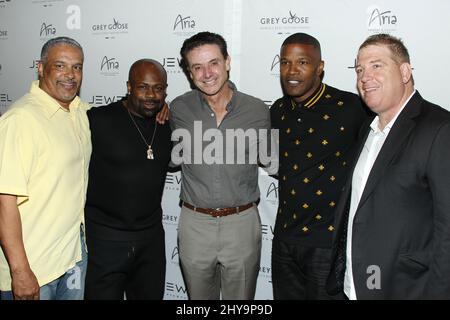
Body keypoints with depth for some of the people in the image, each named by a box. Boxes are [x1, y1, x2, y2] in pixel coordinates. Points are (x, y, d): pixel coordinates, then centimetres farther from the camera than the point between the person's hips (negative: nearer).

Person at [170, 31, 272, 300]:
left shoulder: (257, 110, -5)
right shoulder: (179, 109, -4)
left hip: (242, 223, 0)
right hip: (195, 223, 1)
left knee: (240, 298, 16)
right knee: (199, 296, 20)